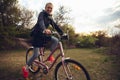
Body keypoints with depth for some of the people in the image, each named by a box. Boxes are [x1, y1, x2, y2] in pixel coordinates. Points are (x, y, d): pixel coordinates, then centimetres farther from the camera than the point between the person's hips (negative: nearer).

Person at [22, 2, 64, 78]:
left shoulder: (50, 18, 8)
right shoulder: (42, 14, -13)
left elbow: (55, 26, 4)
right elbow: (41, 22, -34)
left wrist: (62, 33, -8)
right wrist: (44, 30, -55)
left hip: (44, 35, 6)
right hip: (37, 35, -6)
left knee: (56, 40, -17)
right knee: (36, 54, -7)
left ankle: (50, 55, 1)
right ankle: (26, 67, 15)